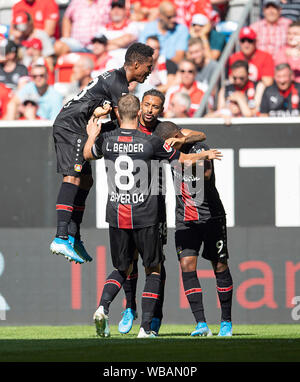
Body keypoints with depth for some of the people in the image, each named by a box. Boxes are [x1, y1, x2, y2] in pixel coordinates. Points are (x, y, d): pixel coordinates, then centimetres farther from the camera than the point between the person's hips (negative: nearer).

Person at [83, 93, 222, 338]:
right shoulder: (151, 142, -9)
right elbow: (182, 159, 3)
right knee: (153, 269, 12)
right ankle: (146, 327, 4)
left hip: (117, 217, 3)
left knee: (121, 269, 19)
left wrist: (92, 136, 41)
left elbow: (88, 155, 21)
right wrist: (206, 155, 23)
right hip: (145, 217, -3)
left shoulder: (106, 140, -1)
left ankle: (103, 307, -8)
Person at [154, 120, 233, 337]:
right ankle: (201, 324, -14)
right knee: (187, 264, -11)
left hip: (211, 215, -5)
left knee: (220, 266, 2)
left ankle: (227, 322, 16)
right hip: (185, 219, 5)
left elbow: (206, 173, -36)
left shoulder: (200, 150, -16)